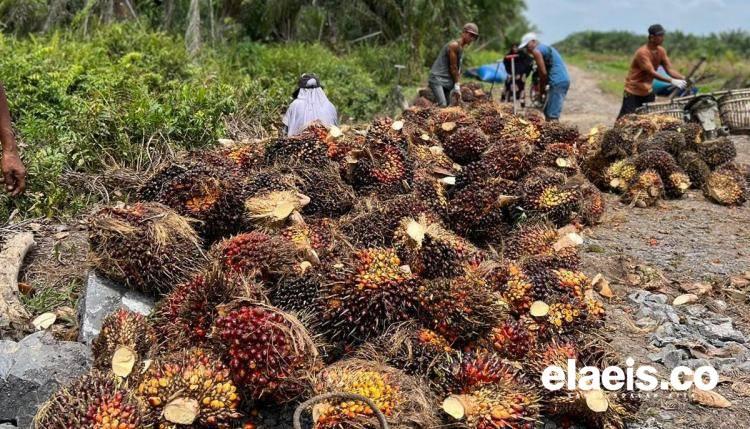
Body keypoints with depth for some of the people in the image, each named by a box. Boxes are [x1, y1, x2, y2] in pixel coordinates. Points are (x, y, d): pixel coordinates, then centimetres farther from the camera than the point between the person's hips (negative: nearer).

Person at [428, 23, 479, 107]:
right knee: (442, 105, -23)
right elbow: (453, 67, -11)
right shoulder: (454, 45, -14)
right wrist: (457, 86, -4)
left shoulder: (461, 48, 15)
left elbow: (458, 69, 13)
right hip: (437, 78, -10)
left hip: (446, 81, 10)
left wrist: (457, 87, 5)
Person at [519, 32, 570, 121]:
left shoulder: (536, 51, -4)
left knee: (552, 115, -12)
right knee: (547, 112, 18)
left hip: (558, 81, -10)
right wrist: (542, 88, 17)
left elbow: (543, 73, -10)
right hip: (564, 80, 10)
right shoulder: (546, 48, 26)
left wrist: (541, 89, 2)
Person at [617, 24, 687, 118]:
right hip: (633, 92, -7)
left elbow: (669, 69, -1)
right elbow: (652, 73, -28)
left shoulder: (661, 51, 1)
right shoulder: (642, 52, -22)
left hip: (648, 92, 7)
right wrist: (672, 81, -35)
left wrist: (683, 78, -18)